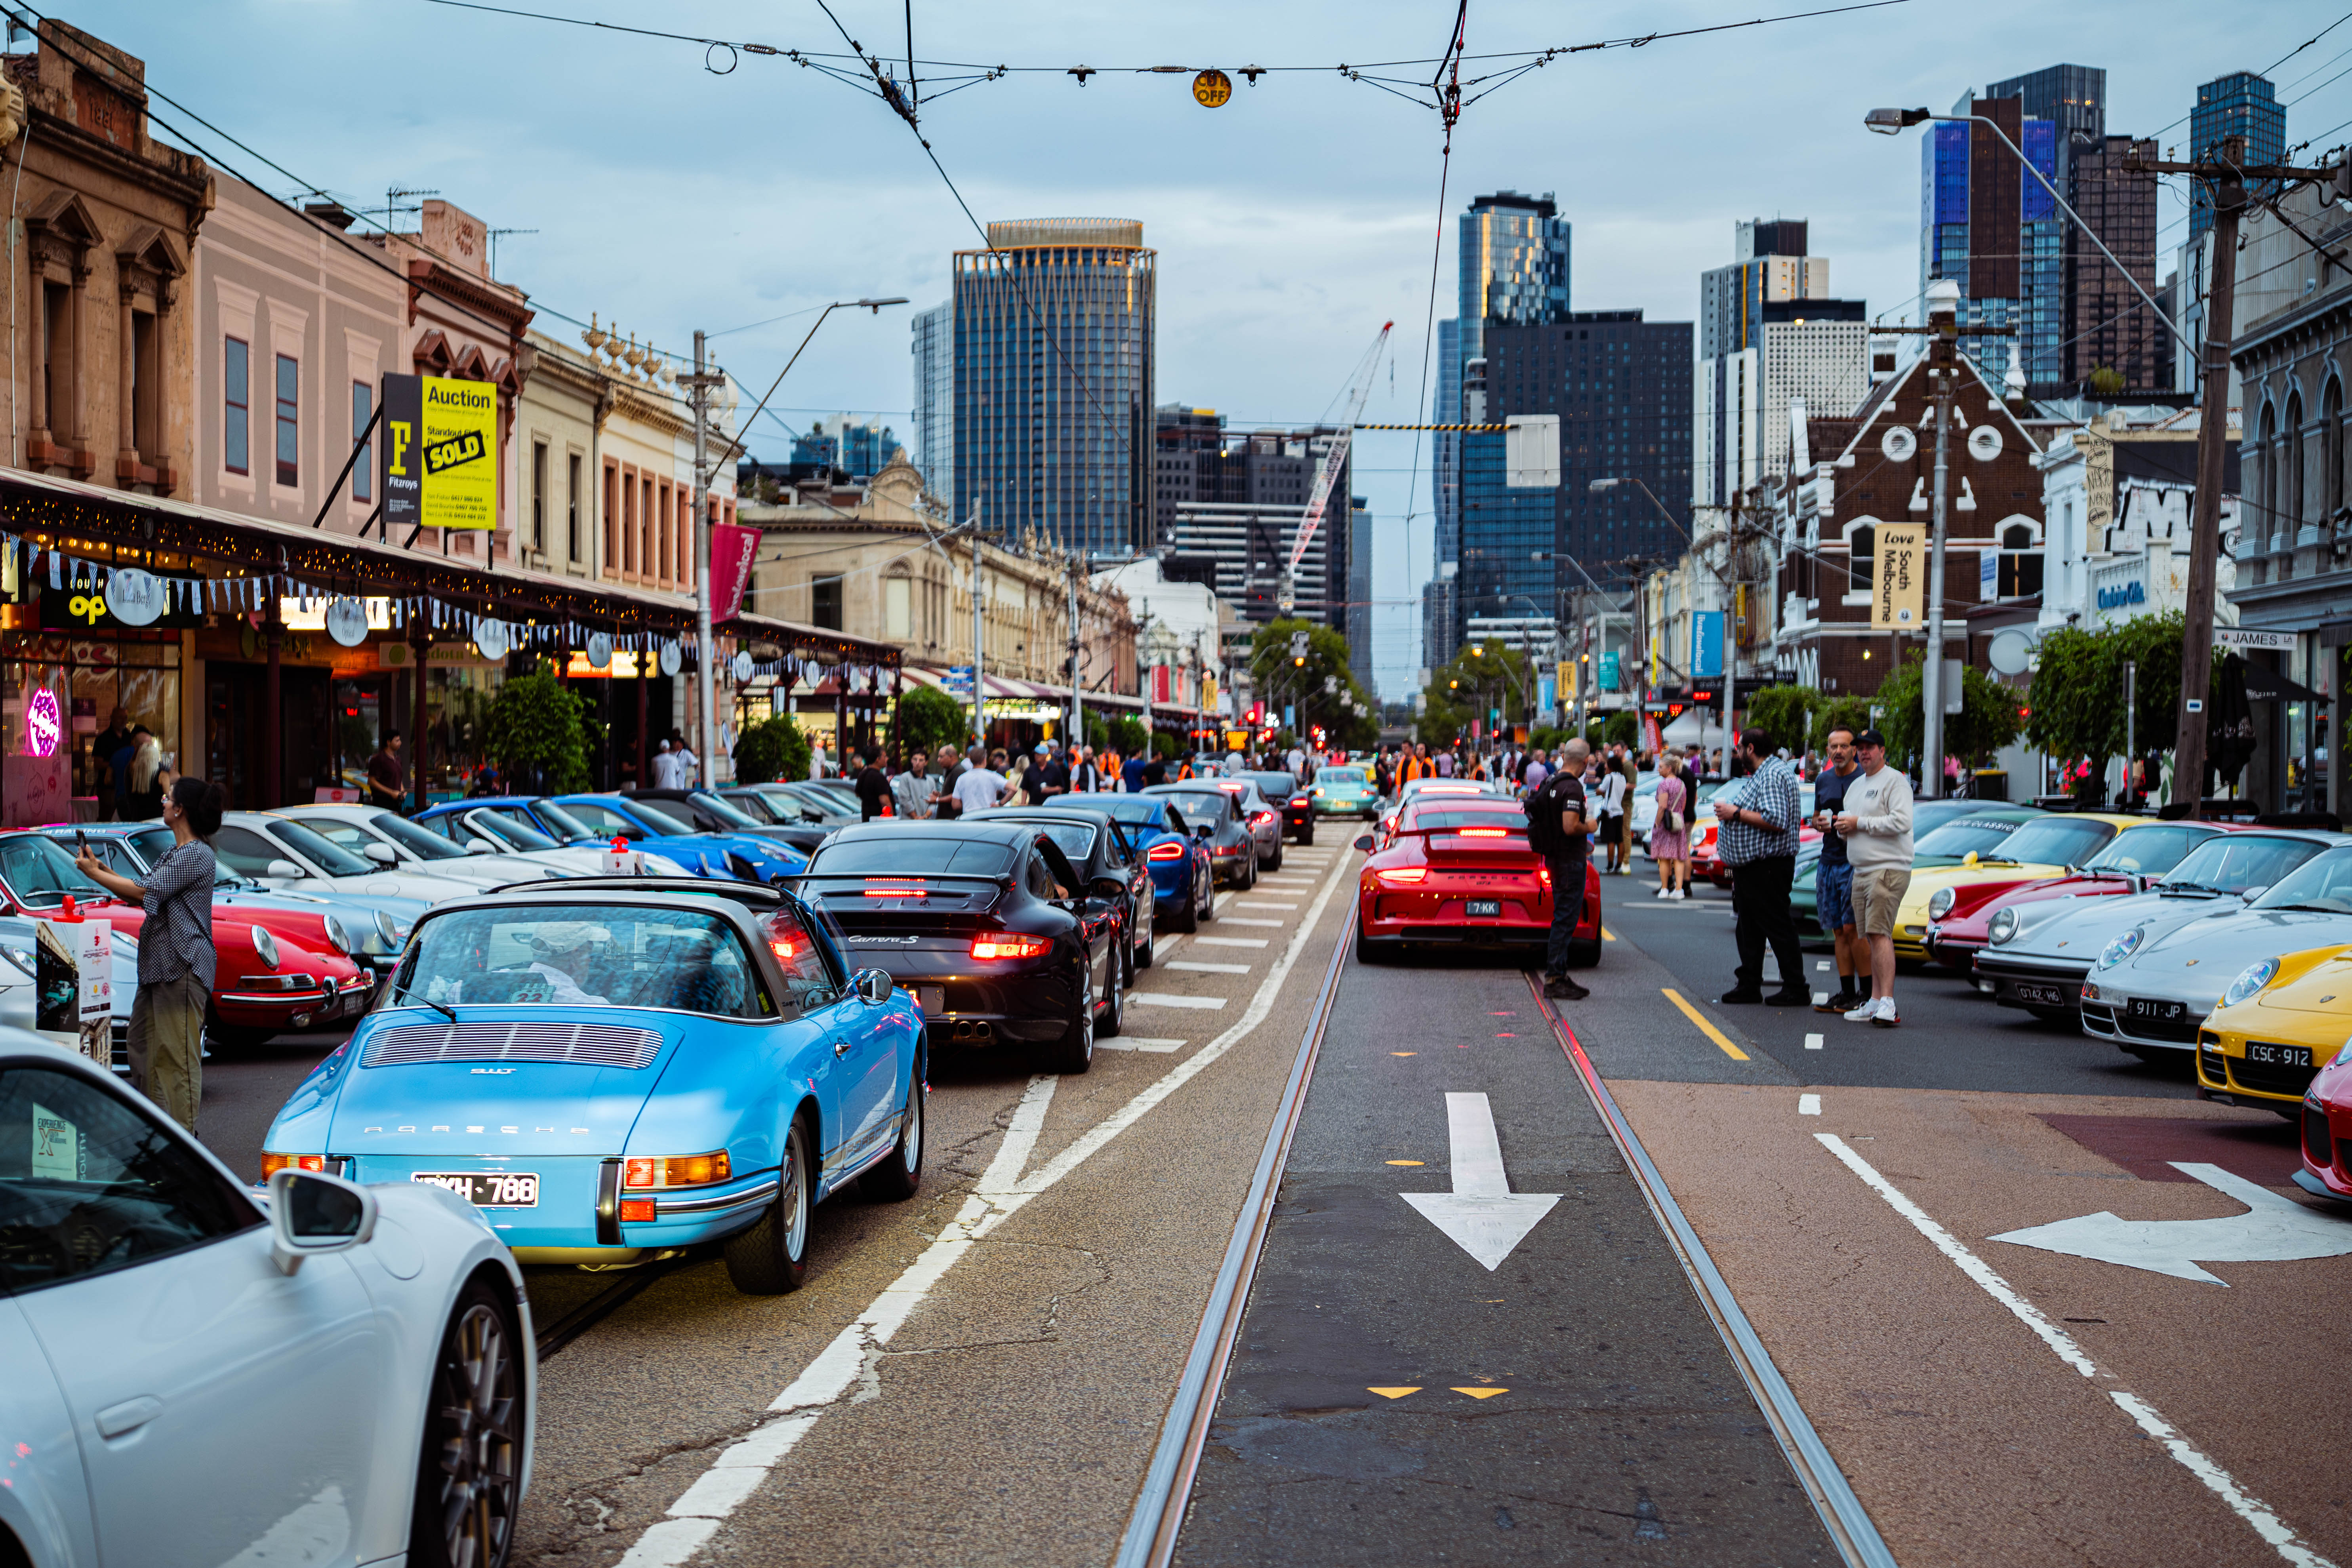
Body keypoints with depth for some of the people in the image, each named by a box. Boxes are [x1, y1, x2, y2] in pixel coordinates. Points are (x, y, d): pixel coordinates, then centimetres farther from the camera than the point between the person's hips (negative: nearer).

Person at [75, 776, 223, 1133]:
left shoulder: (196, 855, -13)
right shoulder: (174, 854, 20)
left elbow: (144, 893, -17)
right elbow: (143, 898, 17)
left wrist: (94, 874, -7)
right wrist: (105, 871, 9)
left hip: (183, 965, -11)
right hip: (159, 964, 11)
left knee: (177, 1050, -8)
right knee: (143, 1039, 14)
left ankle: (183, 1133, -3)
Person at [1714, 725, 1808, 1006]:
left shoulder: (1773, 775, -17)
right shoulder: (1760, 774, 18)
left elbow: (1776, 821, -27)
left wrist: (1736, 813, -20)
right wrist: (1730, 812, 10)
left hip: (1768, 867, -11)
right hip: (1751, 866, 11)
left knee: (1778, 928, -6)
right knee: (1748, 928, 13)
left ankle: (1796, 990, -3)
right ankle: (1749, 986, 19)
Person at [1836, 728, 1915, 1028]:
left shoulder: (1895, 781, -6)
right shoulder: (1856, 786, 22)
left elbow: (1902, 822, -18)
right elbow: (1848, 827, 29)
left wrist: (1859, 823, -13)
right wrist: (1842, 827, 4)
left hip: (1889, 869, -9)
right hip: (1861, 871, 9)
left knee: (1879, 933, -18)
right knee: (1872, 937, 9)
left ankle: (1887, 1002, -22)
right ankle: (1875, 1003, 11)